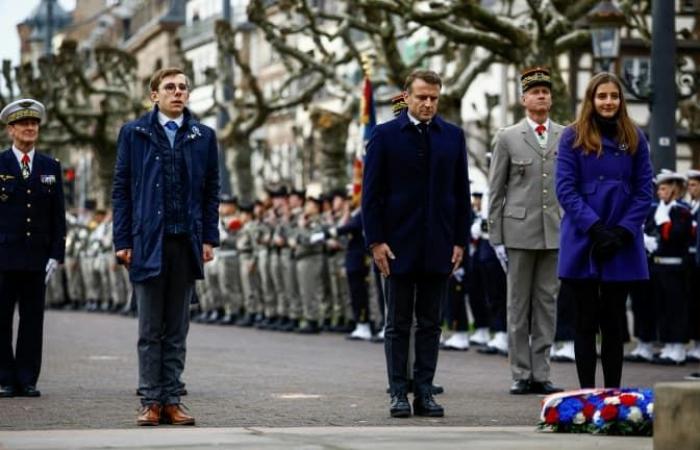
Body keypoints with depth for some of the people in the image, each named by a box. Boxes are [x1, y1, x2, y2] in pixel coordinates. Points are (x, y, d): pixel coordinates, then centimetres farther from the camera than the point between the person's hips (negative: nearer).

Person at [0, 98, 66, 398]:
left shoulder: (51, 167, 11)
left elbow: (58, 215, 10)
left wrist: (56, 254, 1)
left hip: (37, 258, 2)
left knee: (33, 320, 2)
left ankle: (27, 381, 7)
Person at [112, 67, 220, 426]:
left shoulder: (203, 137, 9)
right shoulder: (133, 134, 5)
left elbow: (212, 191, 9)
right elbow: (121, 190, 3)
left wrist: (209, 238, 1)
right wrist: (123, 241, -4)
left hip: (187, 243, 2)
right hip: (148, 242, -2)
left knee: (177, 330, 6)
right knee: (150, 330, 3)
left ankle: (172, 400, 10)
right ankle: (151, 401, 6)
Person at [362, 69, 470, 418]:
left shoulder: (453, 136, 7)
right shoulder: (385, 136, 0)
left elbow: (461, 193, 8)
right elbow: (371, 193, -2)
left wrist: (460, 241, 2)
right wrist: (376, 241, -8)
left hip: (439, 246, 2)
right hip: (398, 245, -2)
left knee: (430, 325, 6)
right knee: (398, 325, 4)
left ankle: (424, 392, 10)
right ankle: (399, 392, 8)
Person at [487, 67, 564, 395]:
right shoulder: (507, 138, 5)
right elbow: (495, 192, 3)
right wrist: (496, 238, -2)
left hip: (556, 233, 2)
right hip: (519, 232, -2)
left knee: (547, 303, 4)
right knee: (518, 305, 2)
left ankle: (541, 374, 9)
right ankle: (521, 375, 7)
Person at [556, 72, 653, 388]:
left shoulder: (634, 138, 7)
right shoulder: (573, 137, 1)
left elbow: (644, 192, 4)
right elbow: (565, 190, -5)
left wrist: (622, 232, -9)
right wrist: (595, 228, -15)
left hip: (622, 245, 2)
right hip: (582, 242, -2)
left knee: (613, 323, 7)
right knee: (586, 322, 2)